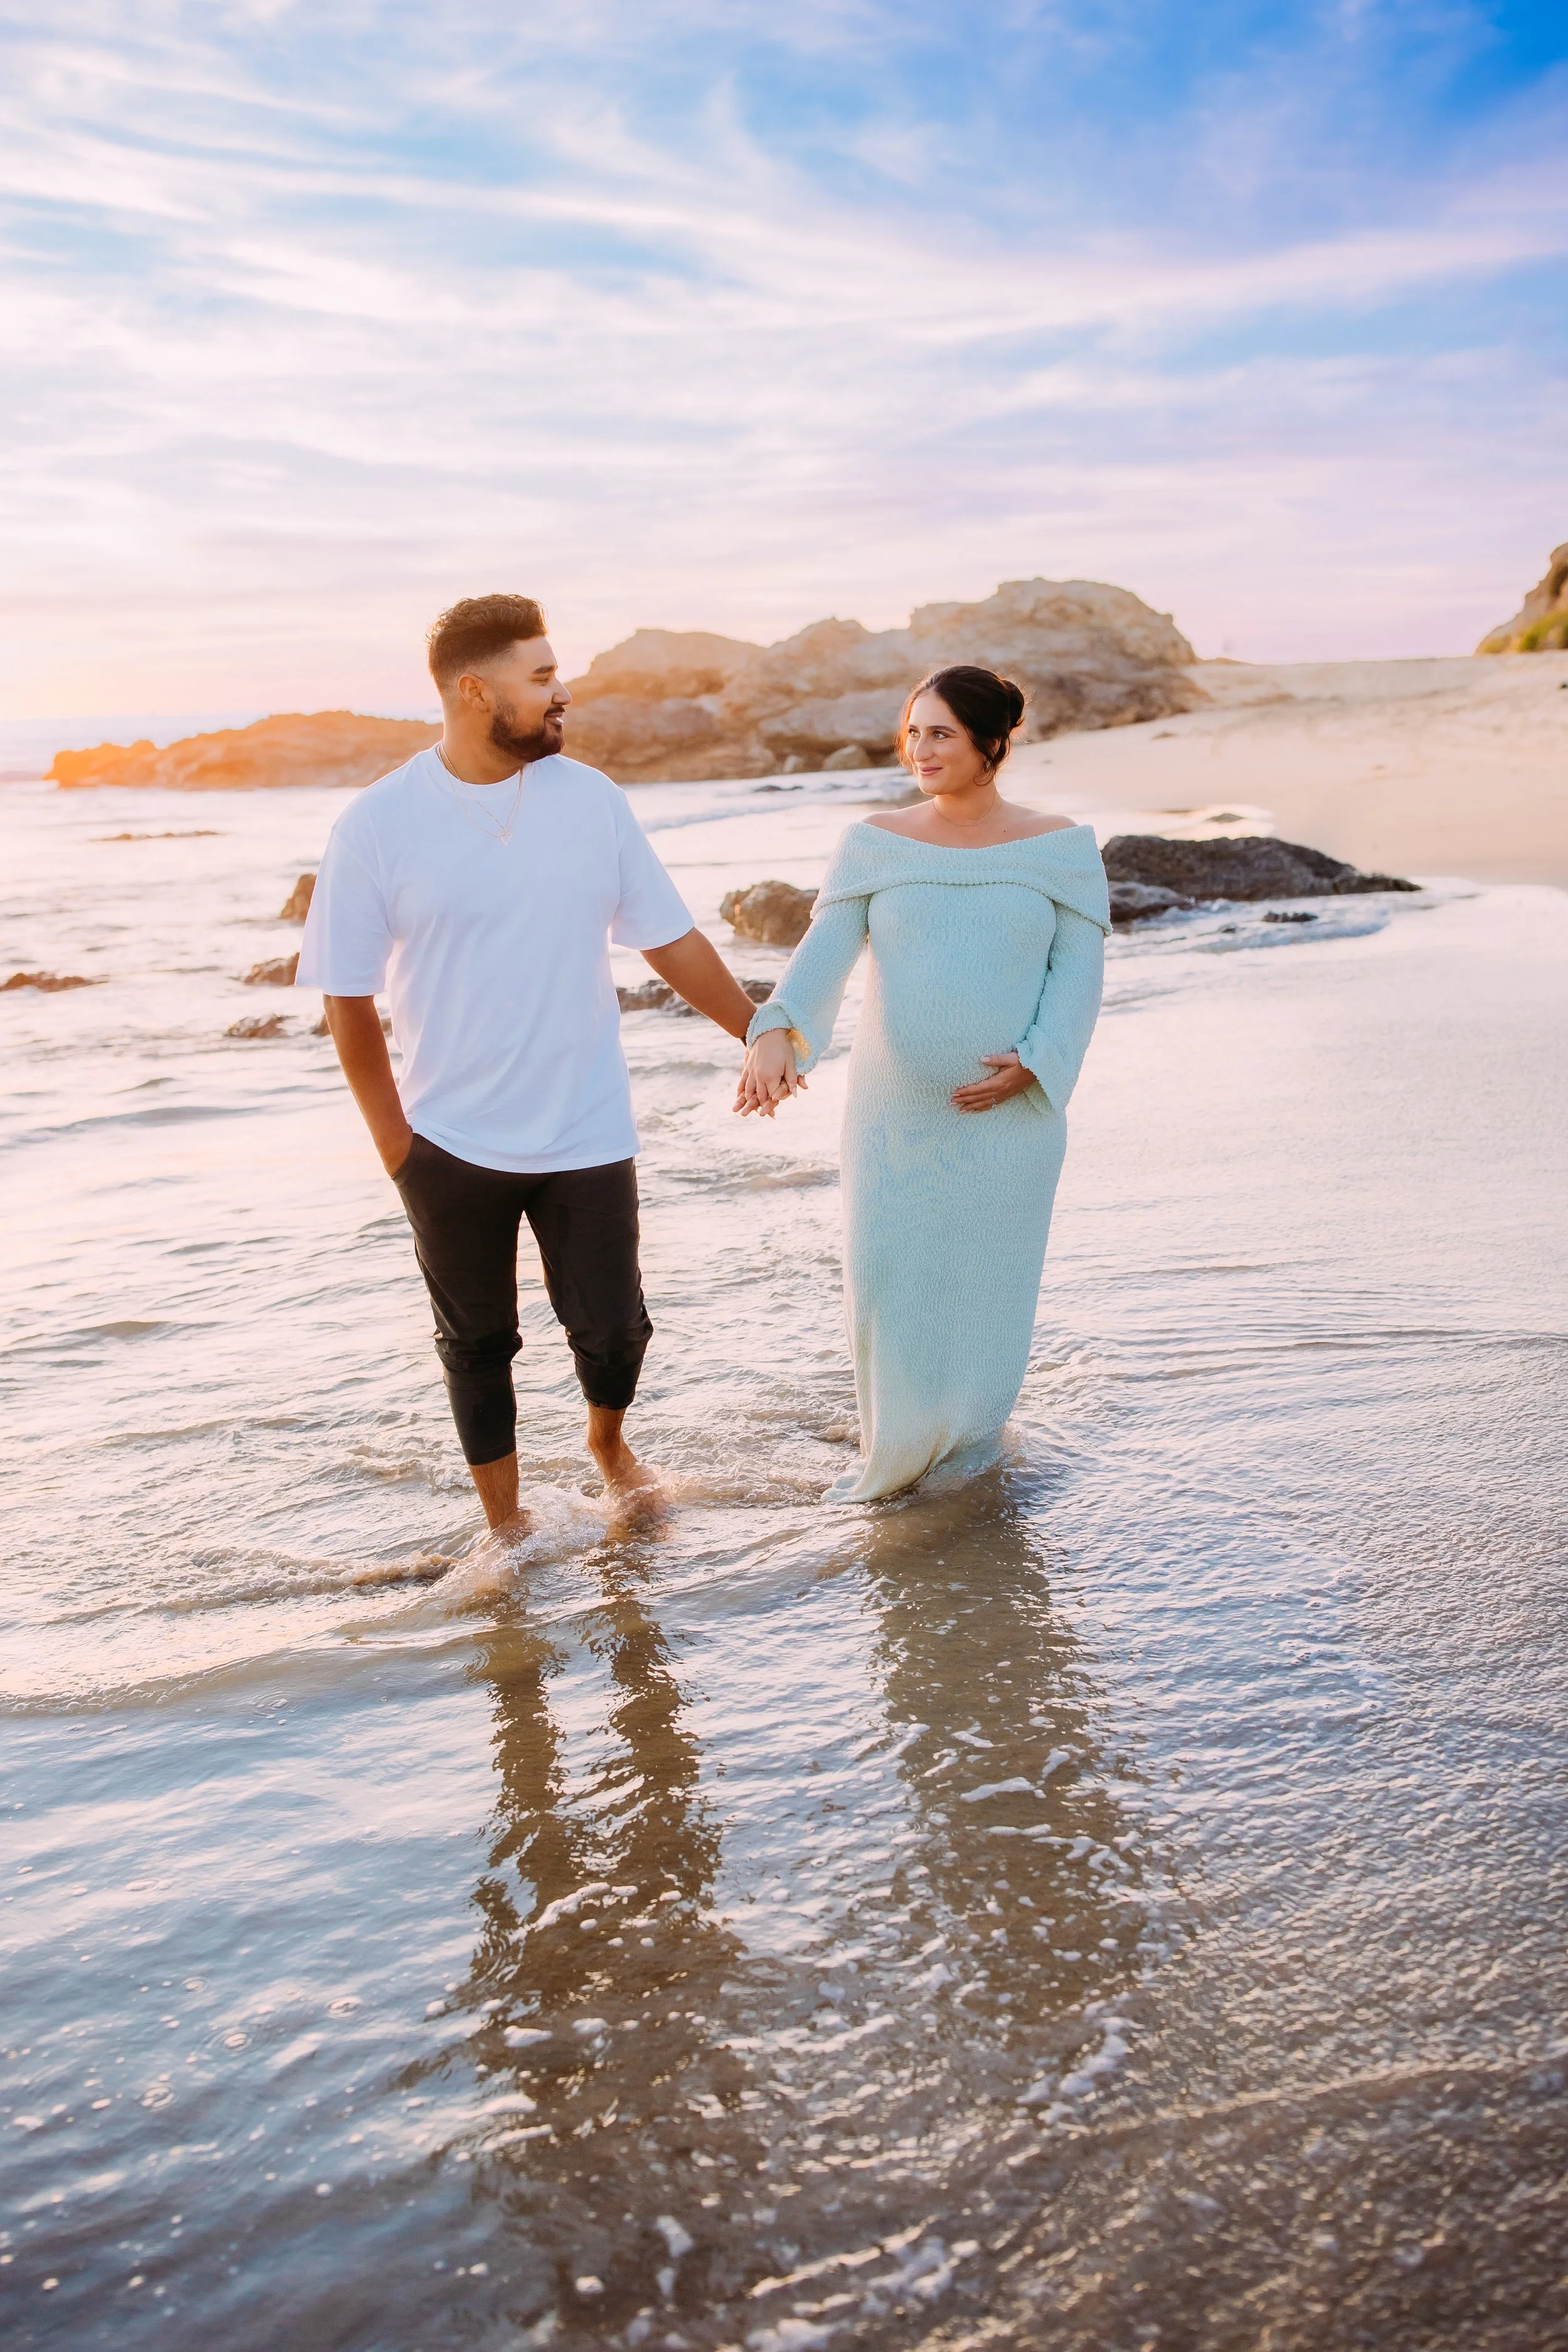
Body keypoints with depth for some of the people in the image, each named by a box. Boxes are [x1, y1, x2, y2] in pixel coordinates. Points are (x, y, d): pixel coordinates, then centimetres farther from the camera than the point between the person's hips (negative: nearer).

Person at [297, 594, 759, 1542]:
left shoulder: (591, 798, -3)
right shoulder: (379, 823, -10)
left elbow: (673, 941, 4)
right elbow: (348, 998, -4)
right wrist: (395, 1140, -3)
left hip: (587, 1135, 1)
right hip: (452, 1145, -1)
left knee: (613, 1326, 7)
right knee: (478, 1342, 13)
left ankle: (608, 1441, 41)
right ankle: (506, 1520, 33)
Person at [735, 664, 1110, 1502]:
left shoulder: (1059, 848, -1)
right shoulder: (874, 844, 1)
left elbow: (1078, 969, 0)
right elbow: (825, 952, -9)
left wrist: (1032, 1064, -14)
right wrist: (776, 1033, -27)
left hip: (1008, 1115, -1)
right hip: (893, 1109, 1)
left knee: (988, 1277, 8)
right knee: (884, 1271, 3)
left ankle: (968, 1440, 31)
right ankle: (895, 1451, 27)